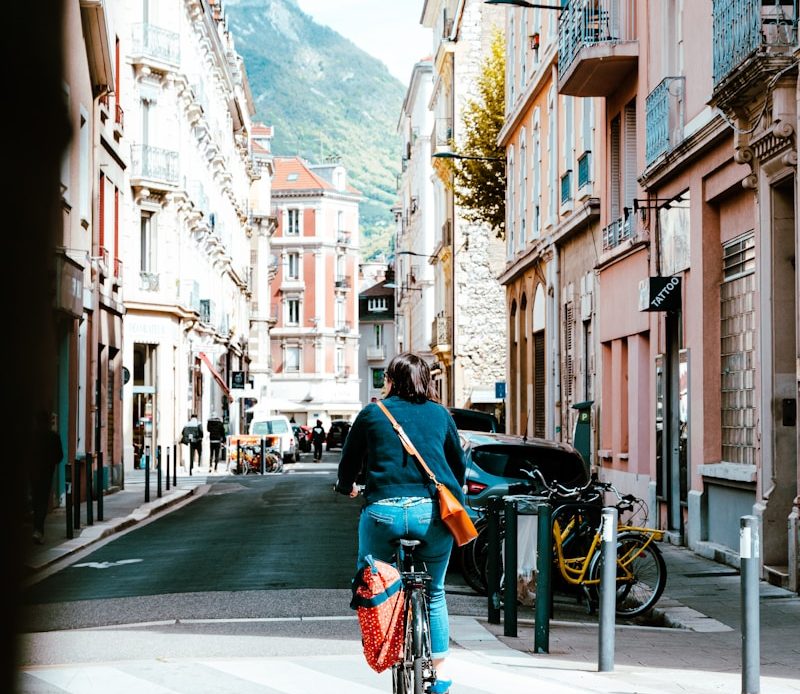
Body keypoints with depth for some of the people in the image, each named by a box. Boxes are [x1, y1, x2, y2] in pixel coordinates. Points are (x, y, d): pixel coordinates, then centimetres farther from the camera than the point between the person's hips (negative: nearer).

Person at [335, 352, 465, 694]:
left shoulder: (372, 413, 10)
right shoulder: (440, 414, 15)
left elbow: (348, 463, 17)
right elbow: (459, 464, 25)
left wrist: (345, 486, 39)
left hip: (384, 511, -2)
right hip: (433, 512, 2)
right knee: (434, 592, 19)